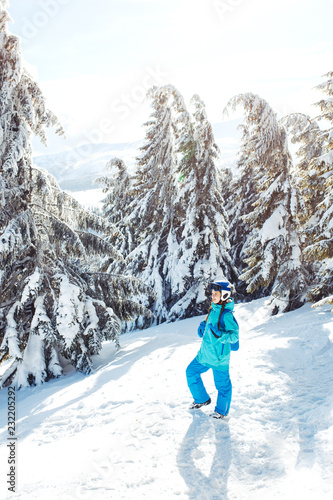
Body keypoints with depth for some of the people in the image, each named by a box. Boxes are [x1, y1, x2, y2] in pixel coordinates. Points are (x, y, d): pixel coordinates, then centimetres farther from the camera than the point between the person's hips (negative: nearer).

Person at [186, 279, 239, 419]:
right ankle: (202, 399, 35)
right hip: (205, 353, 9)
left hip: (219, 356, -9)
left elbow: (234, 335, -21)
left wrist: (220, 335, -35)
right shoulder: (213, 310, 5)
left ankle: (222, 411, 31)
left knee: (222, 383, 7)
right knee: (191, 372, 17)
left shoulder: (226, 314, -20)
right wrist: (203, 329, 5)